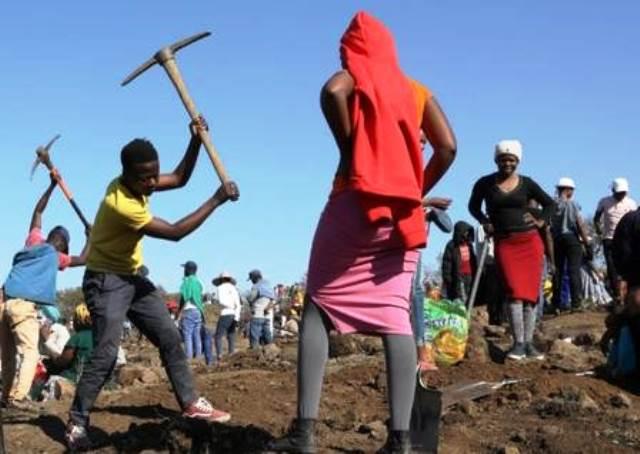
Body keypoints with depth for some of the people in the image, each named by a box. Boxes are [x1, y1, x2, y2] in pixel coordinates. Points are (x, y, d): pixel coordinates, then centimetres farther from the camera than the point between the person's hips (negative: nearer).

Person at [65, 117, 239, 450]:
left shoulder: (137, 181, -5)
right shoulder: (120, 203, -30)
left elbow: (180, 179, 8)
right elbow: (175, 232, -28)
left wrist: (196, 141, -7)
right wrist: (216, 200, -27)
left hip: (131, 277, 9)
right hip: (105, 281, -9)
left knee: (169, 337, 7)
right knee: (106, 352, -18)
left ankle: (190, 403, 14)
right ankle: (76, 423, -7)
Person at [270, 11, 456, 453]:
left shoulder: (356, 73, 8)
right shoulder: (418, 91, 18)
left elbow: (332, 91, -17)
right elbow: (448, 147, 4)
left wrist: (348, 146, -6)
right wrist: (418, 192, 12)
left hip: (357, 203, -3)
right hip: (404, 214, 4)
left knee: (319, 306, 3)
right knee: (394, 314, 0)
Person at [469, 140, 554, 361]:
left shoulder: (526, 183, 5)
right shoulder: (485, 183, 3)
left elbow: (549, 203, 18)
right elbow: (473, 206, 19)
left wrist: (542, 221, 4)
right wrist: (484, 222, 5)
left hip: (530, 241, 2)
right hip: (504, 243, -2)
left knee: (530, 292, 1)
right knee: (515, 291, -14)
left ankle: (528, 342, 6)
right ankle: (518, 343, -13)